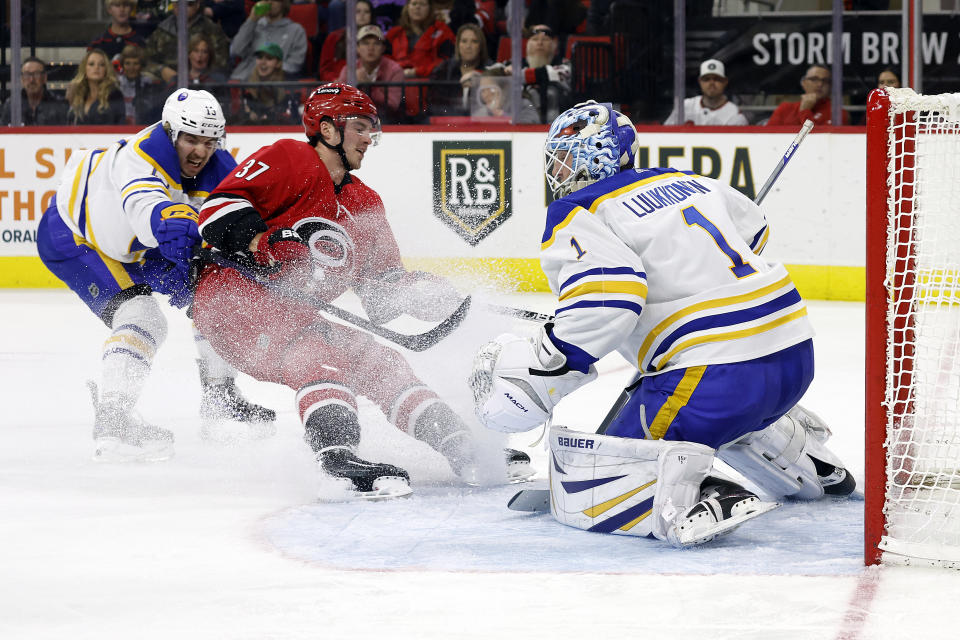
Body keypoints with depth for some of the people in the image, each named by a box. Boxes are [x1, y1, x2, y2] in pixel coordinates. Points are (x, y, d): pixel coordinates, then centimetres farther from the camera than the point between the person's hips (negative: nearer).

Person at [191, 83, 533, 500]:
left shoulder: (364, 204, 19)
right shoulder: (288, 160, -6)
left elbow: (381, 292, 16)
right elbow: (219, 206, -16)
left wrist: (415, 290, -5)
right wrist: (267, 244, -29)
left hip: (292, 314, 9)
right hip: (231, 293, -9)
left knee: (379, 364, 0)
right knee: (319, 355, -32)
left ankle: (466, 451, -1)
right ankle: (339, 463, -49)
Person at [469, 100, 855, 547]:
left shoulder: (577, 216, -4)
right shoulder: (690, 182, 19)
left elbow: (606, 299, -23)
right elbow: (752, 229, 38)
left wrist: (535, 374, -17)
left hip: (713, 373, -8)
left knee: (584, 494, -5)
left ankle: (688, 497, -26)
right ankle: (808, 466, 44)